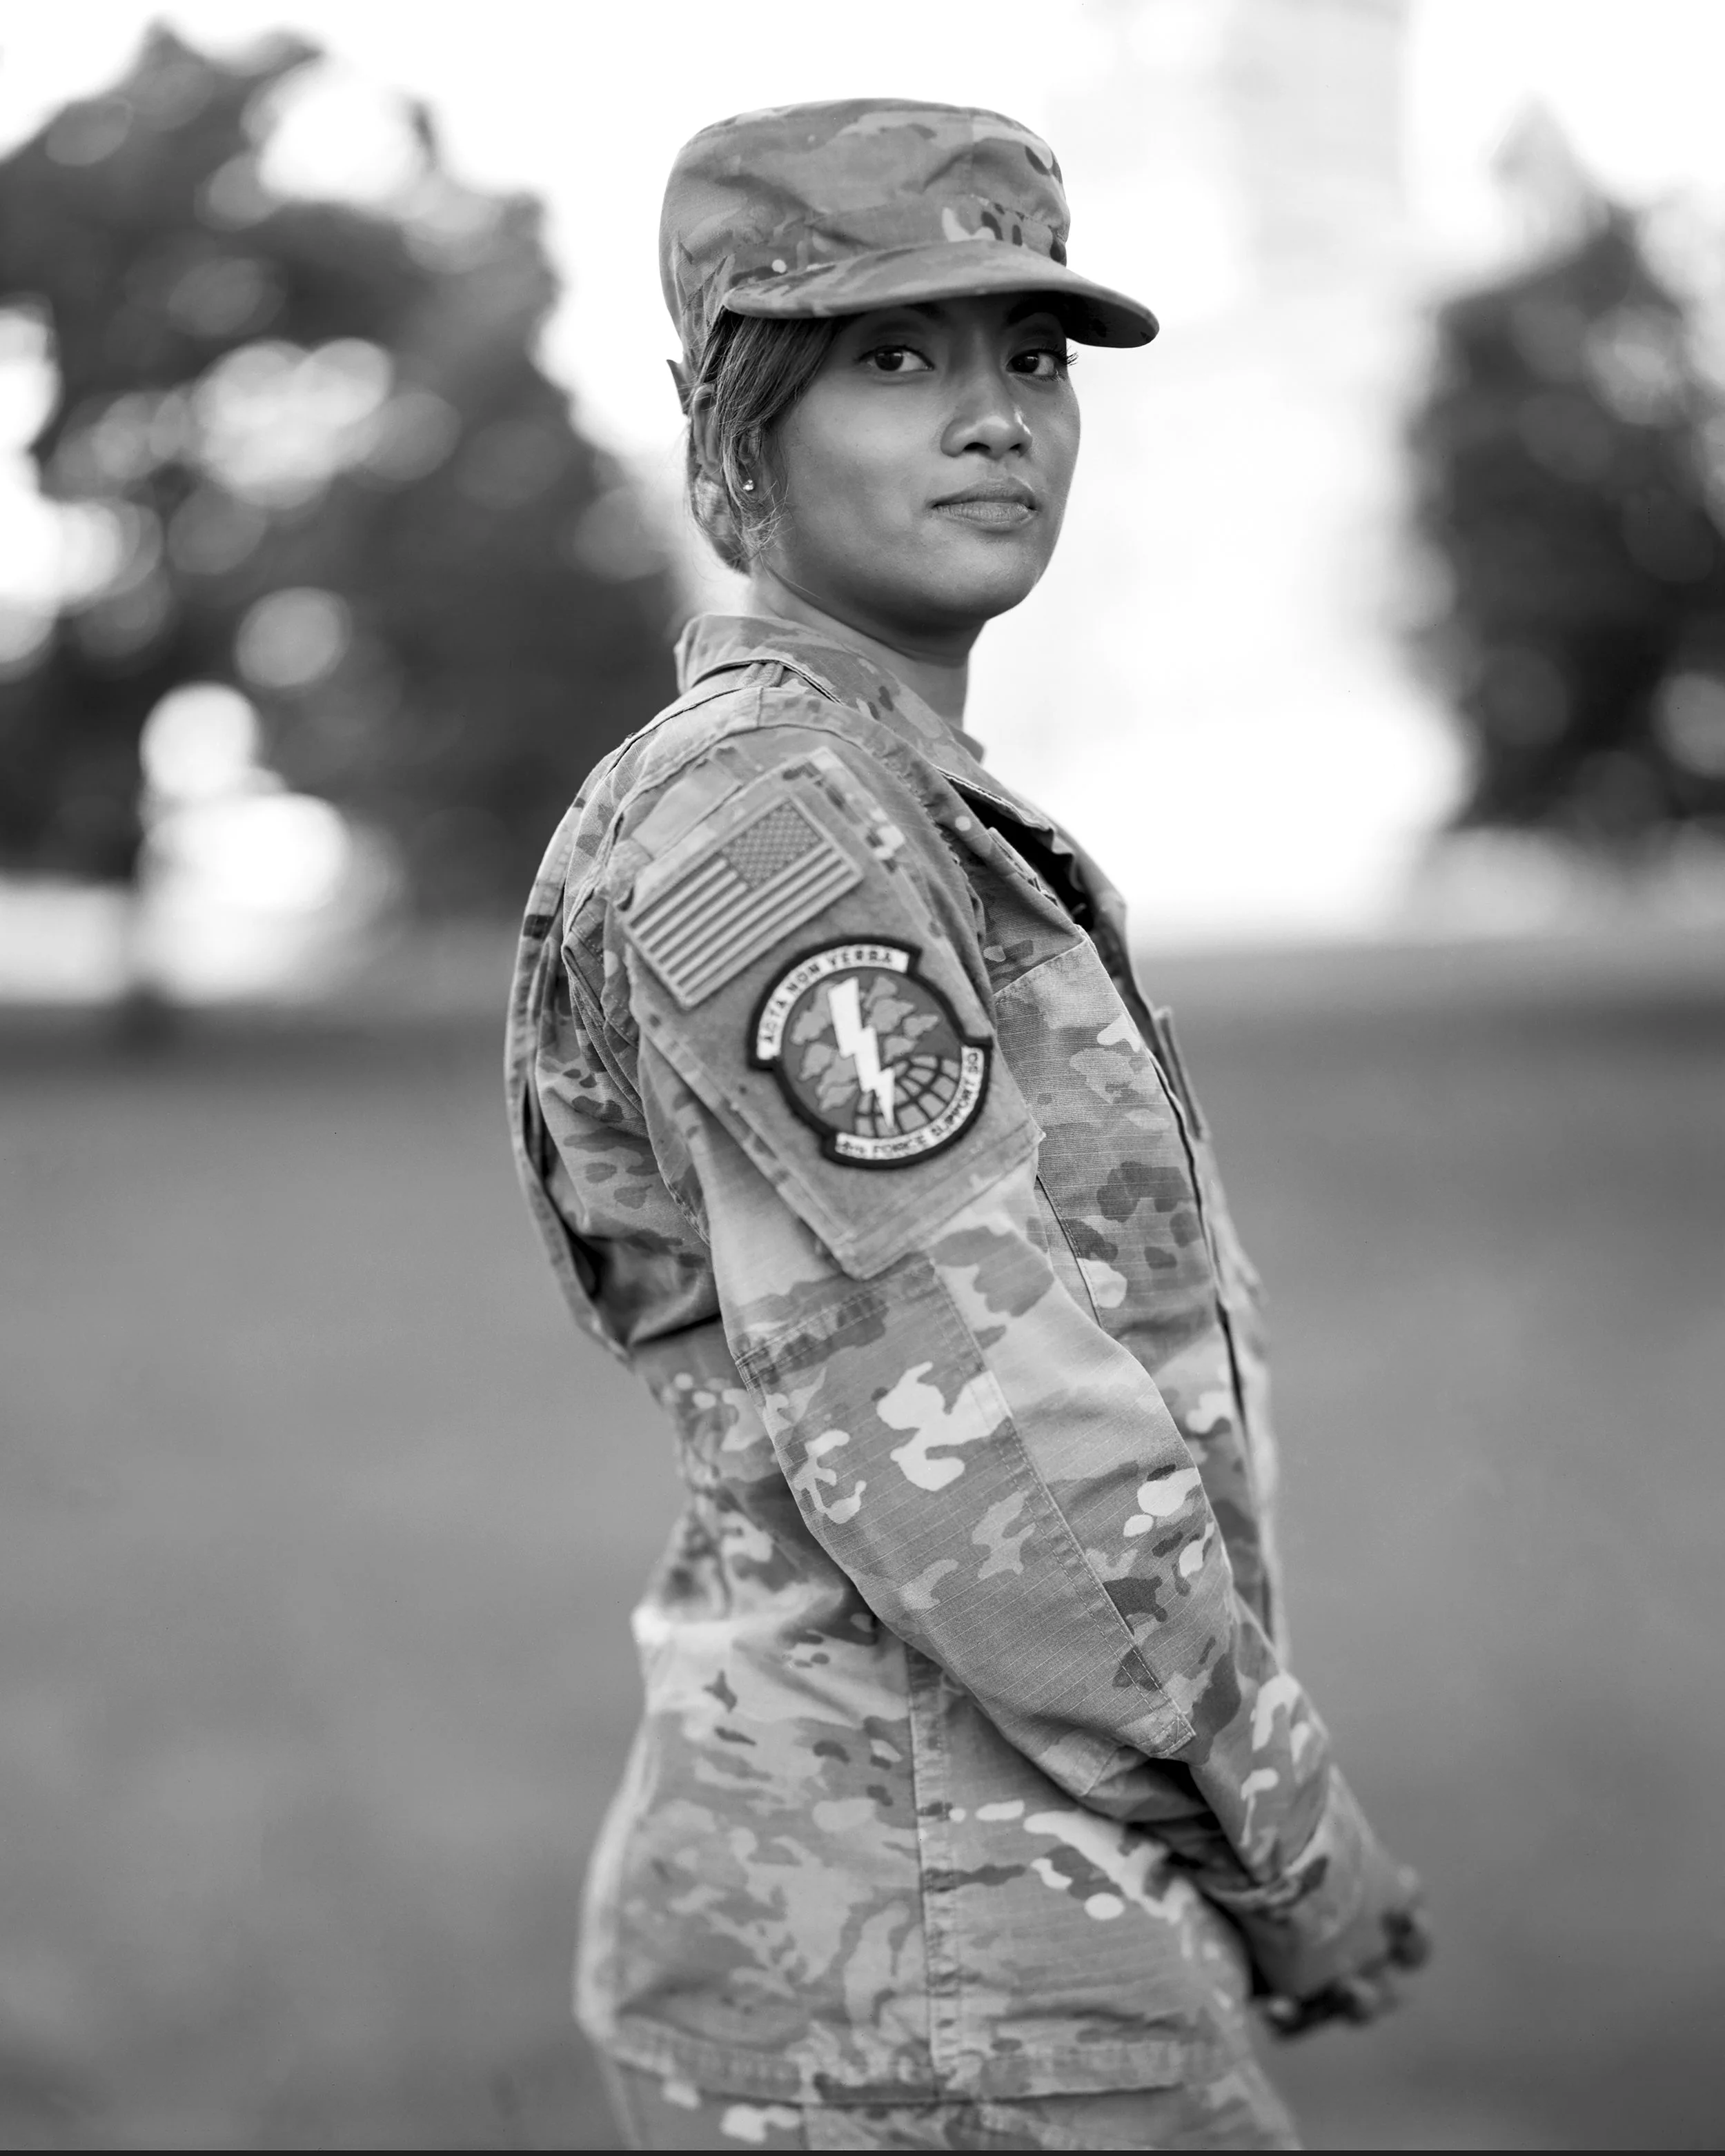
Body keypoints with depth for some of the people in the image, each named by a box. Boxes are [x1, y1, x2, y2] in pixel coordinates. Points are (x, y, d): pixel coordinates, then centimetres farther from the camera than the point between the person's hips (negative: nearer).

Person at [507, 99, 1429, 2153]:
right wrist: (1292, 1828, -9)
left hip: (916, 1906, 9)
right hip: (920, 1963, -9)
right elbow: (963, 1431, -21)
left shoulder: (888, 820, 14)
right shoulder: (759, 808, -16)